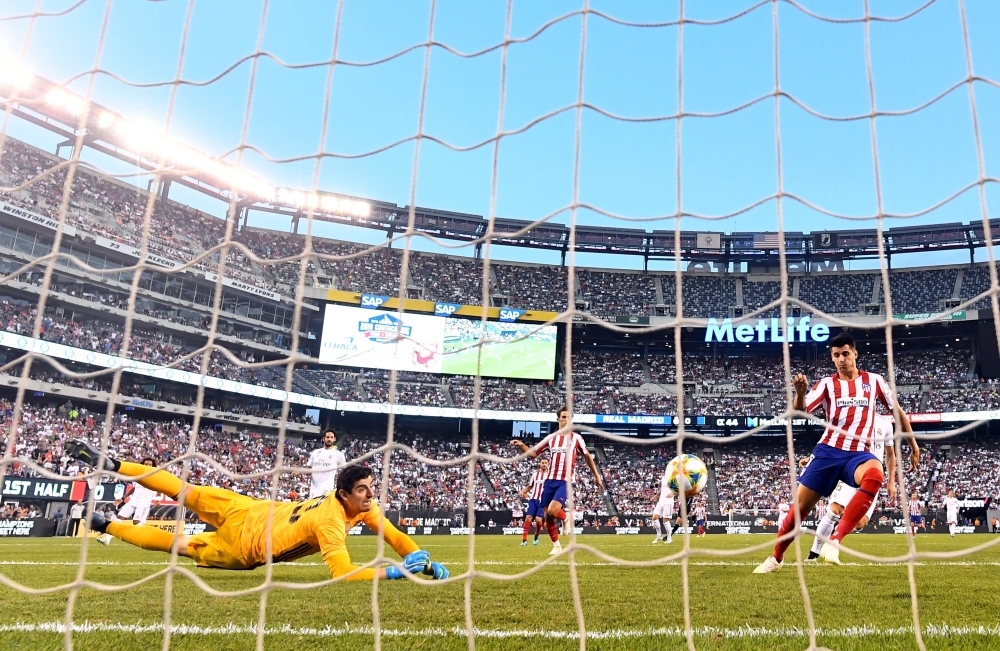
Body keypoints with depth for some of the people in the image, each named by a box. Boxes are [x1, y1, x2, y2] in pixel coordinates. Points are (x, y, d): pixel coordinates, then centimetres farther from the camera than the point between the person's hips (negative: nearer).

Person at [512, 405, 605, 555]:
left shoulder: (576, 438, 1)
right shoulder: (550, 438, 8)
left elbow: (587, 456, 12)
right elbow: (533, 453, 12)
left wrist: (596, 475, 14)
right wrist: (521, 446, -5)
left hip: (565, 481, -4)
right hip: (550, 480, 4)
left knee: (552, 511, -23)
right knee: (547, 517, 5)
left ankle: (566, 518, 10)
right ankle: (556, 546, 24)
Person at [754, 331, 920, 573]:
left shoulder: (874, 380, 7)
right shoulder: (827, 383, 5)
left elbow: (897, 411, 19)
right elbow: (800, 410, -9)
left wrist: (913, 444, 21)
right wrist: (801, 393, -30)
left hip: (858, 454, 0)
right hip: (828, 451, 1)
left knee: (875, 476, -37)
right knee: (799, 507, 2)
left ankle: (835, 540, -33)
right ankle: (776, 558, 24)